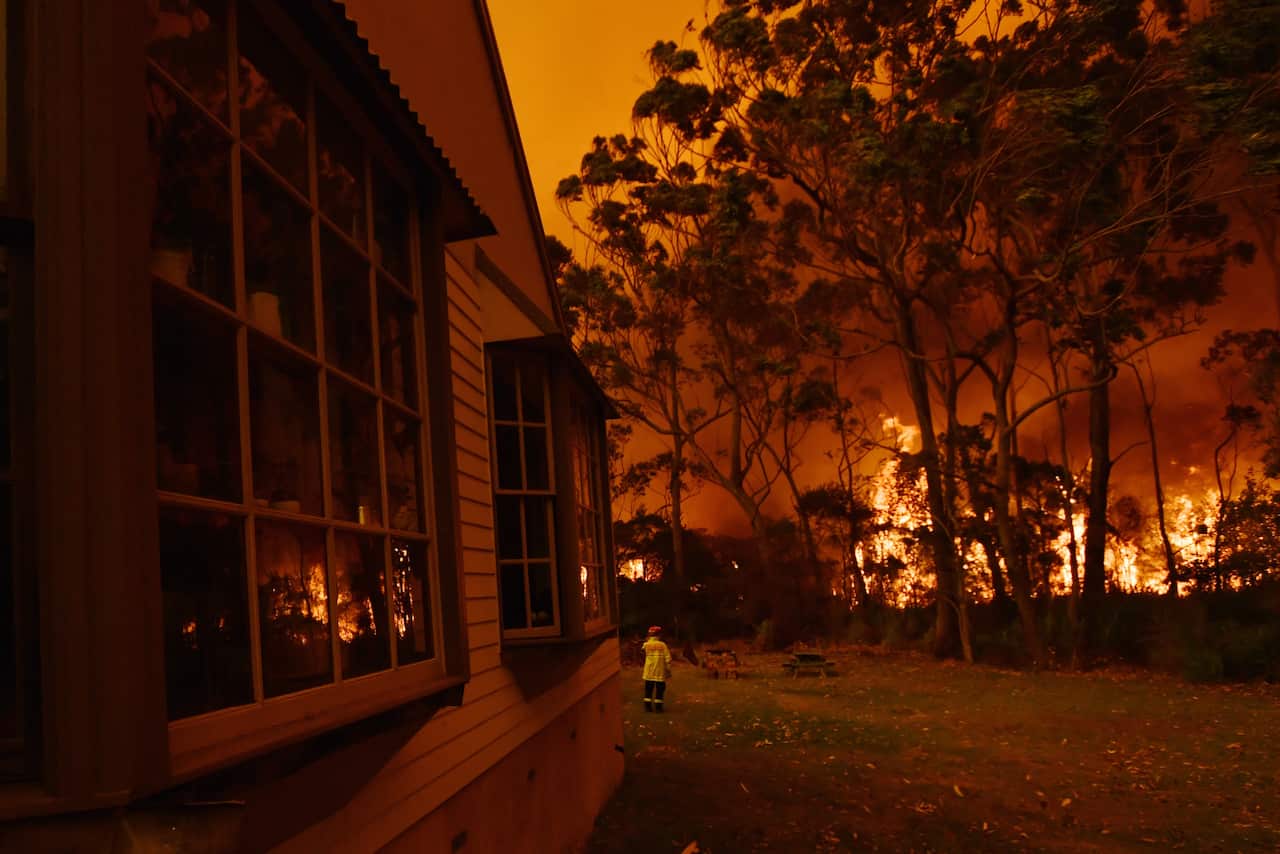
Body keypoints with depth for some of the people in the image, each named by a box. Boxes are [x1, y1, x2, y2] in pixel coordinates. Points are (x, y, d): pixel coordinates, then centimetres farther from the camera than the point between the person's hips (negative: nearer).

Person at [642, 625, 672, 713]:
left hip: (649, 672, 2)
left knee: (648, 689, 11)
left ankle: (647, 706, 11)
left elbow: (643, 656, 5)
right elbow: (668, 659, -6)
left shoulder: (646, 645, -4)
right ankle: (658, 707, 6)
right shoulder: (662, 645, -7)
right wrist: (669, 670, 1)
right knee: (659, 689, 6)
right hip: (660, 672, -2)